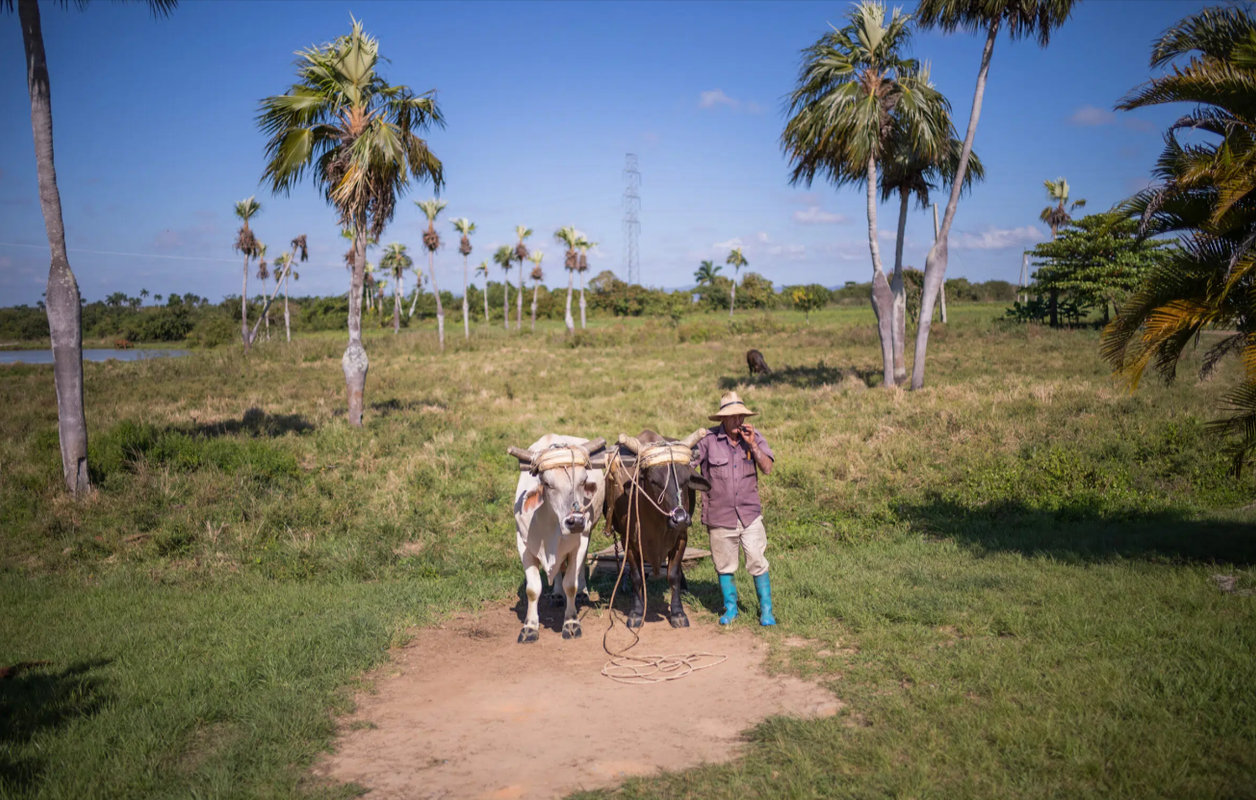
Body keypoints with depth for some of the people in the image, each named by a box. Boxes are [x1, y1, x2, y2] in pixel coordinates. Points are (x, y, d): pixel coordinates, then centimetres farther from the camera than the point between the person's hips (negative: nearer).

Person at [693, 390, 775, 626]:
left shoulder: (754, 436, 1)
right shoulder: (708, 440, -7)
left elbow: (767, 468, -6)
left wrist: (753, 445, -17)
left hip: (750, 513, 1)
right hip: (719, 515, -1)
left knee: (757, 563, -2)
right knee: (724, 565, 11)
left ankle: (766, 610, 11)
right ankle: (730, 608, 29)